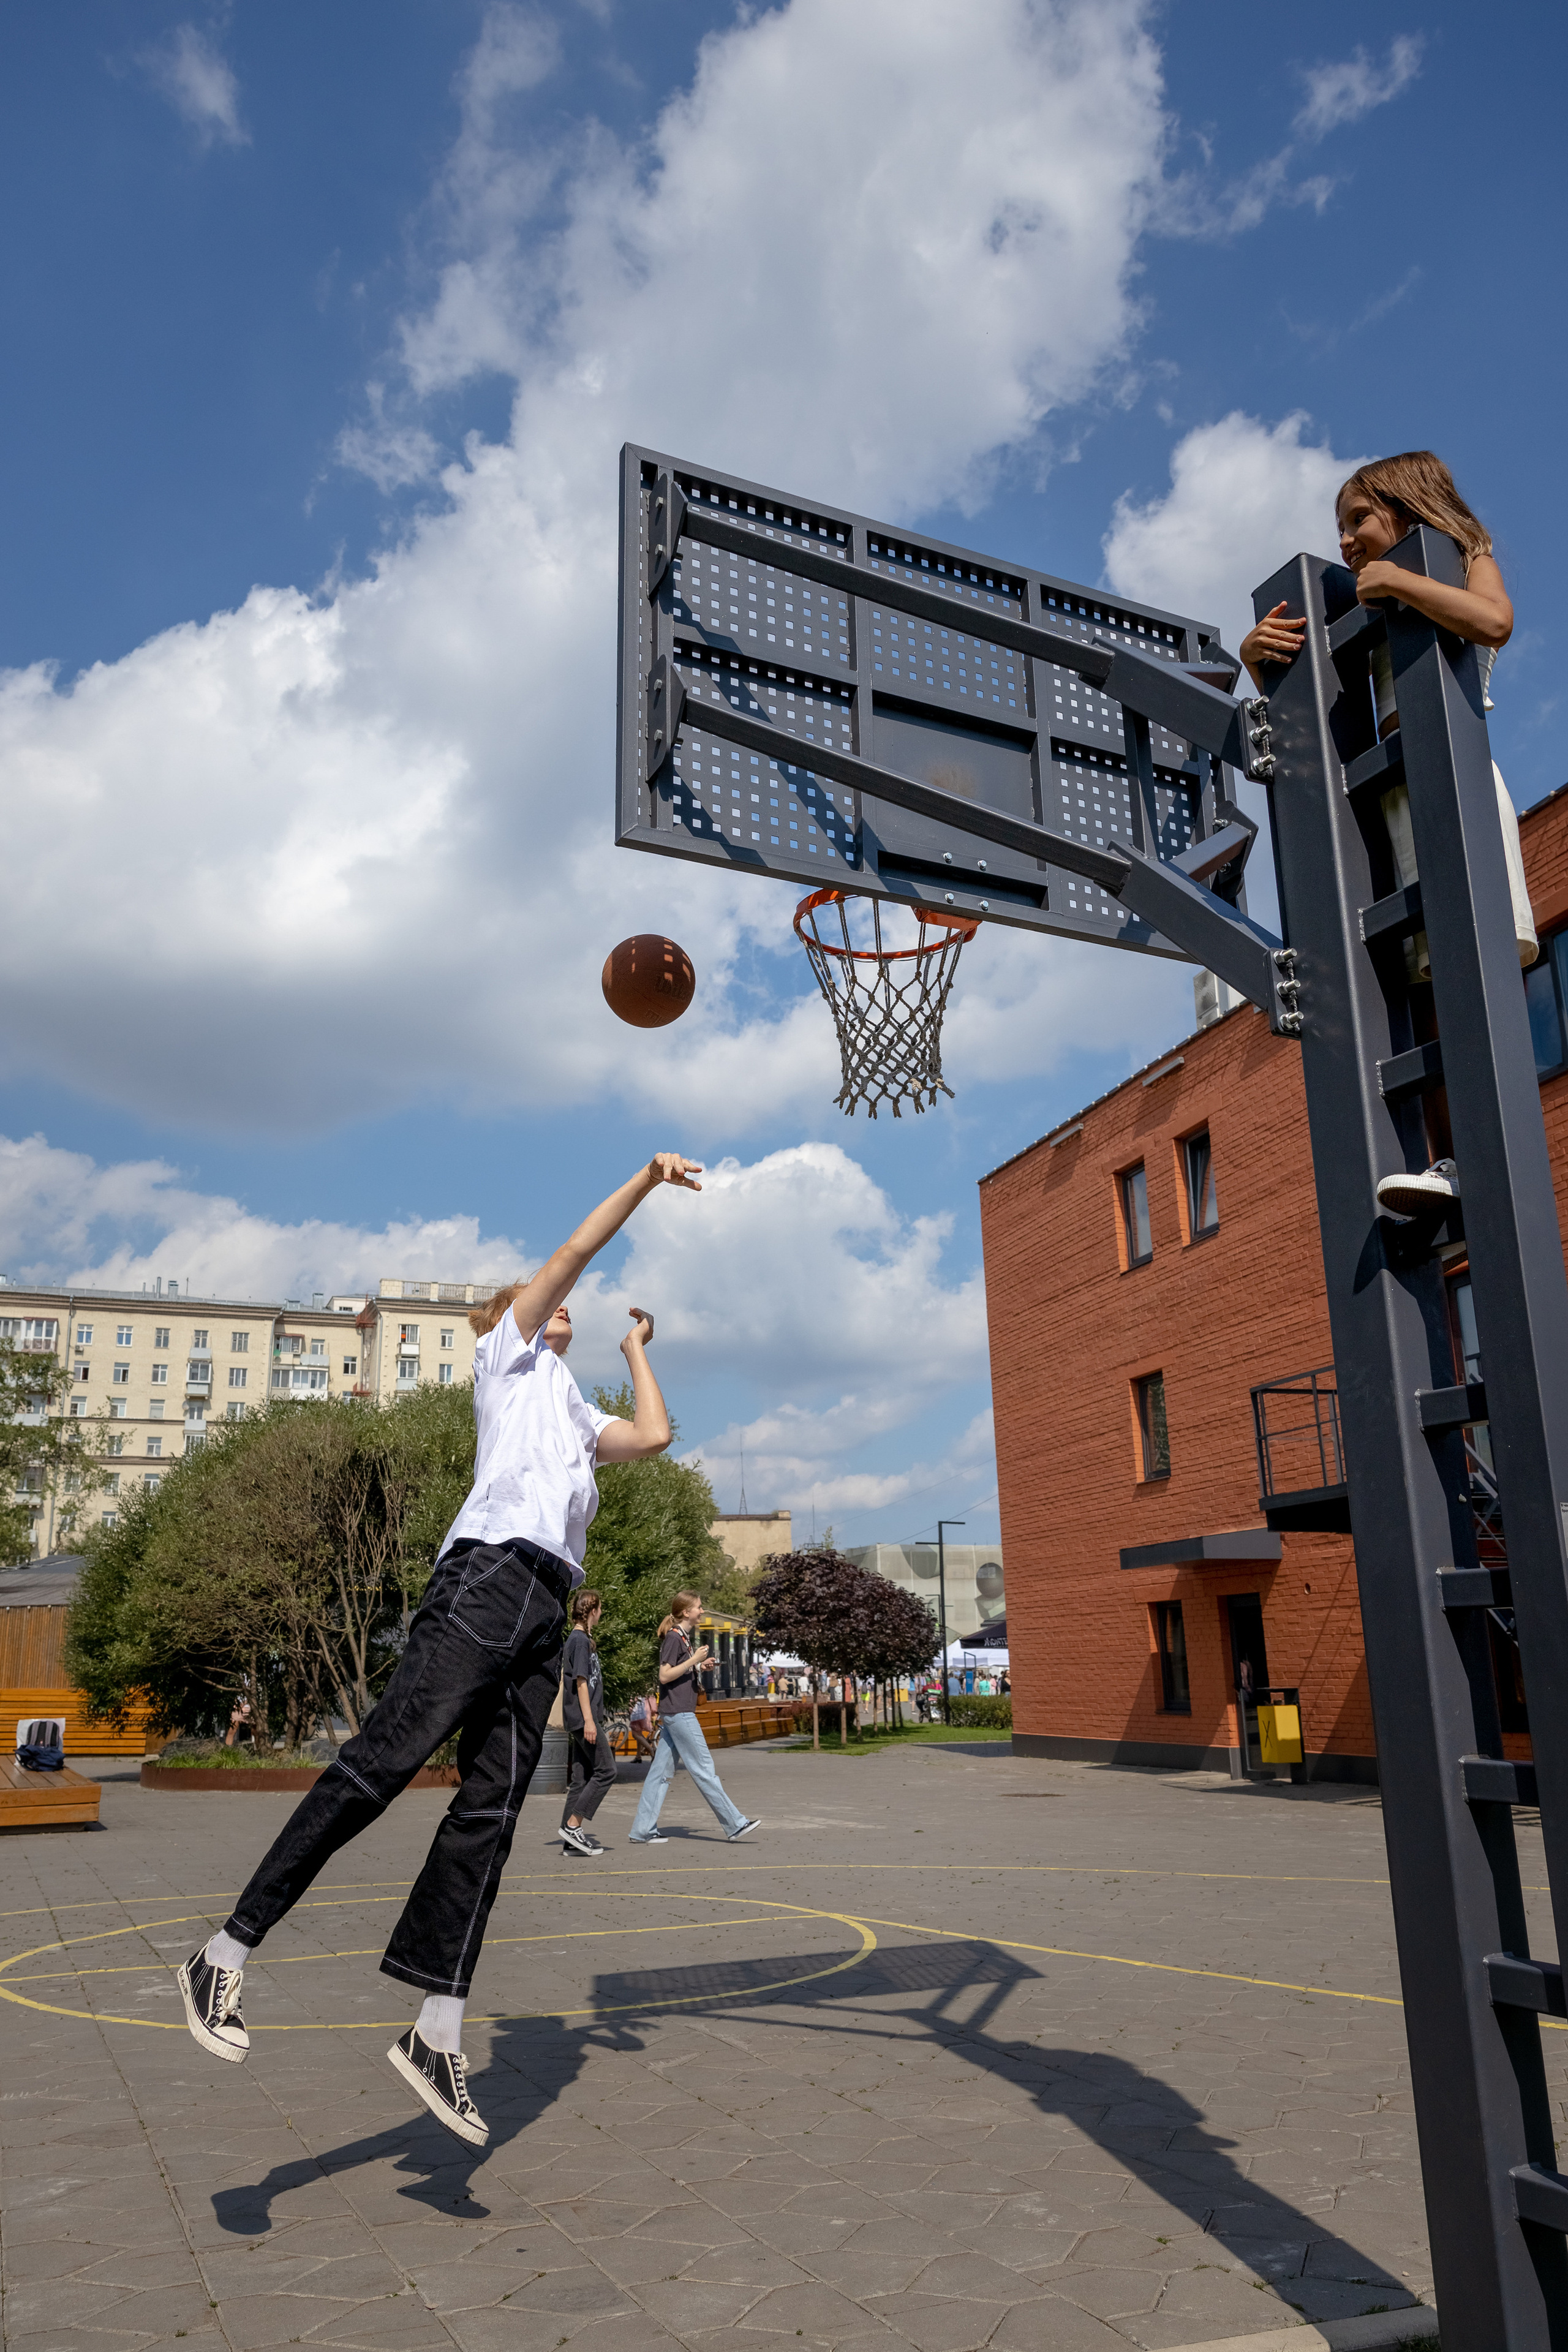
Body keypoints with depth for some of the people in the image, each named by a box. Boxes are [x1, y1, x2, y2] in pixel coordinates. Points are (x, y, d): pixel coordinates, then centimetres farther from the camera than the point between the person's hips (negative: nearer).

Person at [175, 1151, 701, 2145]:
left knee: (491, 1808, -2)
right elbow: (572, 1255, 9)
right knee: (386, 1758, -17)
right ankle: (228, 1951, -13)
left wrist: (637, 1351, 36)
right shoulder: (509, 1354, 17)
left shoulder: (574, 1408, 35)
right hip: (491, 1575, -7)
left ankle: (437, 2031, -4)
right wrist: (647, 1179, 12)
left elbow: (653, 1436, 26)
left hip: (544, 1611, 7)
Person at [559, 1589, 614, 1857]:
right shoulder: (580, 1640, -12)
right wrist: (589, 1720, -20)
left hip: (583, 1720, 10)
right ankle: (573, 1825, -8)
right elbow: (581, 1681, -17)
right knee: (606, 1770, -8)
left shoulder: (582, 1638, 18)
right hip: (584, 1718, -10)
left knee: (582, 1778, 8)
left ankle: (572, 1840, 8)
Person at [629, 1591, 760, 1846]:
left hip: (674, 1714, 10)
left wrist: (700, 1667, 8)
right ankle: (735, 1825, 0)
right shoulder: (673, 1637, -13)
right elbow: (664, 1675, -18)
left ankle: (643, 1830, 9)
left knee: (662, 1771, 8)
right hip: (678, 1713, -10)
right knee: (704, 1770, -4)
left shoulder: (684, 1637, 17)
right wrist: (694, 1660, -19)